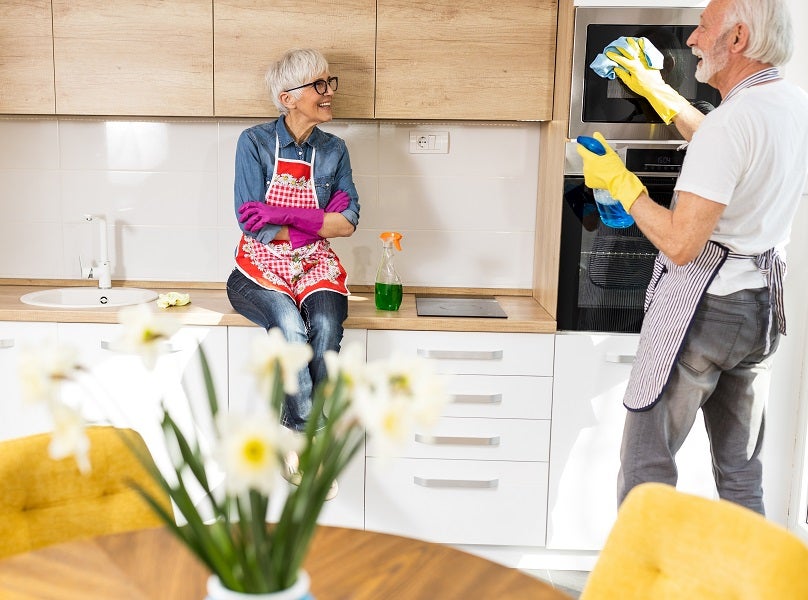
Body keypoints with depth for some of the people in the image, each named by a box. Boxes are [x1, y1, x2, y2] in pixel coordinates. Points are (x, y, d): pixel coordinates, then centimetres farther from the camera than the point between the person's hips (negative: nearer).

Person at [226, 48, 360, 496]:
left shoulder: (333, 150, 7)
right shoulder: (255, 142, -3)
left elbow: (348, 222, -2)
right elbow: (251, 221, -11)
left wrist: (287, 216, -15)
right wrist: (320, 222, -9)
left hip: (315, 266, 3)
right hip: (261, 267, -2)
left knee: (325, 326, -30)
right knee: (290, 325, -34)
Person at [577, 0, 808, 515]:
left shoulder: (733, 122, -22)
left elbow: (681, 244, -25)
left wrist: (619, 181, -12)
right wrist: (656, 89, 29)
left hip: (703, 309, -9)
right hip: (765, 308, 9)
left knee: (647, 464, 3)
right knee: (742, 474, 18)